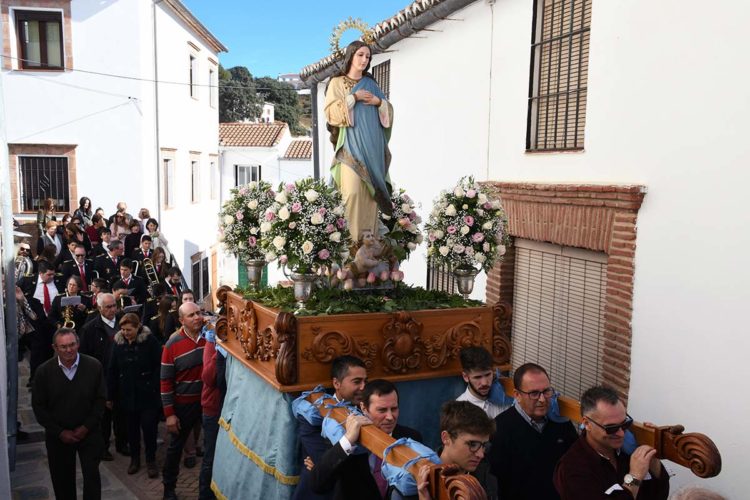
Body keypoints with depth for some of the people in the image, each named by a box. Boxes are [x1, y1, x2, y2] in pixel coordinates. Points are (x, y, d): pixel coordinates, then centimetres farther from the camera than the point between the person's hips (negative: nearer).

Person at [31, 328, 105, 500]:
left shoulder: (94, 366, -11)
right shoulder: (44, 371, -9)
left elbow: (100, 400, -5)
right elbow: (38, 406, -3)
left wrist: (86, 427, -11)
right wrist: (60, 432, -8)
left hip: (89, 432, -1)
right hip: (58, 435, 1)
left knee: (92, 476, 0)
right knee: (62, 479, 12)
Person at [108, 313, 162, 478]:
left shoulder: (149, 340, -10)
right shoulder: (118, 343, 1)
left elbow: (159, 366, -8)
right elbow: (113, 371, 5)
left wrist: (155, 388, -14)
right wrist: (110, 396, 5)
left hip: (147, 394, -3)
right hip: (127, 394, 3)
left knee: (149, 426, -1)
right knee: (132, 427, 12)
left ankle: (151, 460, 15)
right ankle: (134, 458, 28)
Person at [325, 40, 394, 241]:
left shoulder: (371, 84, 19)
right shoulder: (337, 83, 8)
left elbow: (389, 111, 17)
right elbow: (330, 111, -6)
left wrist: (379, 101, -2)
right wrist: (353, 97, -9)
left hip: (372, 147, 4)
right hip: (351, 146, -4)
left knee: (371, 191, 0)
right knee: (353, 190, -16)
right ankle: (353, 239, -13)